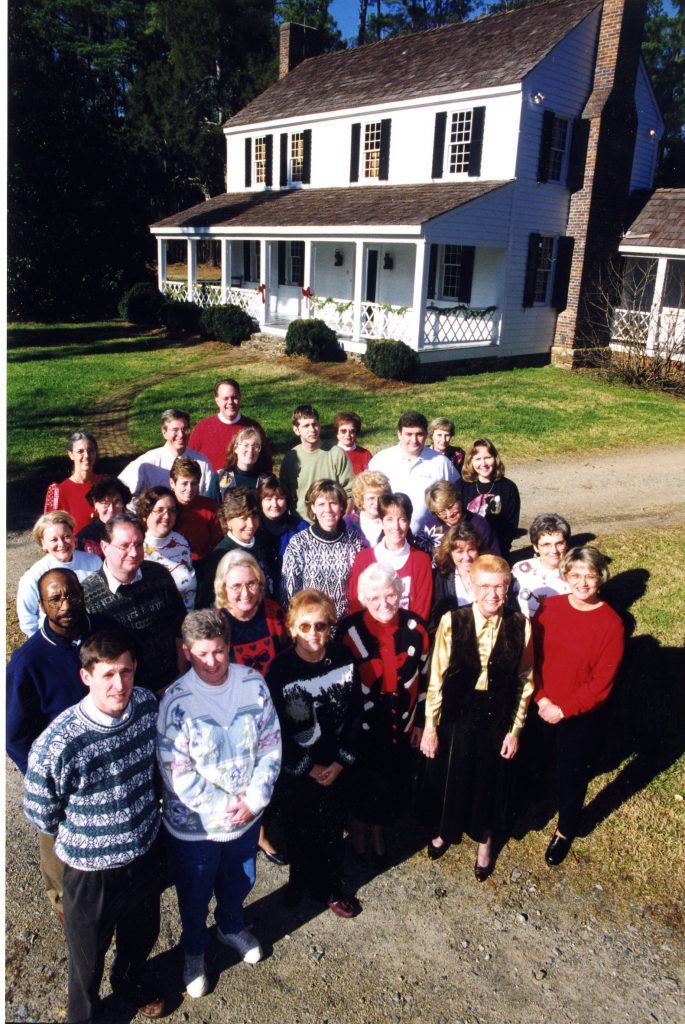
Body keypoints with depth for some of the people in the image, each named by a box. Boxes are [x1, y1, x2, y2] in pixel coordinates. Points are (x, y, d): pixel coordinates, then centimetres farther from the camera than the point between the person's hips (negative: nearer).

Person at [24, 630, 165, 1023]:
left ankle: (131, 982, 63)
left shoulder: (147, 705, -17)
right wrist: (85, 836, -2)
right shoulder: (57, 745, -32)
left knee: (143, 934, 30)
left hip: (146, 854, 4)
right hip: (92, 870, -4)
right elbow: (41, 815, -14)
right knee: (89, 954, 24)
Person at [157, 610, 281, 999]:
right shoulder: (176, 701, -24)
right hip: (194, 824, -3)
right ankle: (194, 949, 52)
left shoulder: (253, 683, -14)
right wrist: (223, 808, -18)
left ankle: (232, 927, 59)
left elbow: (271, 746, -7)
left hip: (248, 816, 3)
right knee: (195, 894, 22)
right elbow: (177, 773, -21)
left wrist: (254, 800, -14)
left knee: (239, 882, 28)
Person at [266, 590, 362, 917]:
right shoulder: (279, 669, -19)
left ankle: (330, 887, 38)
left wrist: (341, 761, -8)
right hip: (297, 769, -2)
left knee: (332, 829, 14)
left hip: (337, 767, 2)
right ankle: (300, 879, 44)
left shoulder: (344, 660, -10)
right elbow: (276, 729, -14)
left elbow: (355, 715, -3)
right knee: (299, 829, 17)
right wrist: (309, 767, -10)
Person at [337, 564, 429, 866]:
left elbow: (424, 678, 3)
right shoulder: (349, 630, -18)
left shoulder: (415, 628, -10)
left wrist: (420, 721, 7)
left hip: (401, 725, 2)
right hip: (362, 727, -2)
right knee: (362, 782, 15)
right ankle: (359, 827, 47)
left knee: (395, 785, 15)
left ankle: (379, 829, 45)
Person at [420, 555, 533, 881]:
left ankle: (484, 841, 48)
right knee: (448, 777, 18)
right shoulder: (451, 622, -16)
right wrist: (430, 727, -7)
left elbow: (524, 682, -3)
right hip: (456, 714, -1)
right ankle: (444, 830, 49)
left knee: (490, 780, 20)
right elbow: (436, 678, -10)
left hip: (497, 716, 1)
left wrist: (515, 729, -1)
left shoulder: (520, 627, -13)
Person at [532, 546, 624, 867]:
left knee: (572, 775, 15)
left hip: (581, 716, -2)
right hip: (541, 709, 3)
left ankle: (565, 831, 41)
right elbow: (531, 656, -2)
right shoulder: (548, 607, -9)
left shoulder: (611, 624, -18)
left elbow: (601, 683, -15)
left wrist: (563, 709, -16)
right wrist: (541, 698, -11)